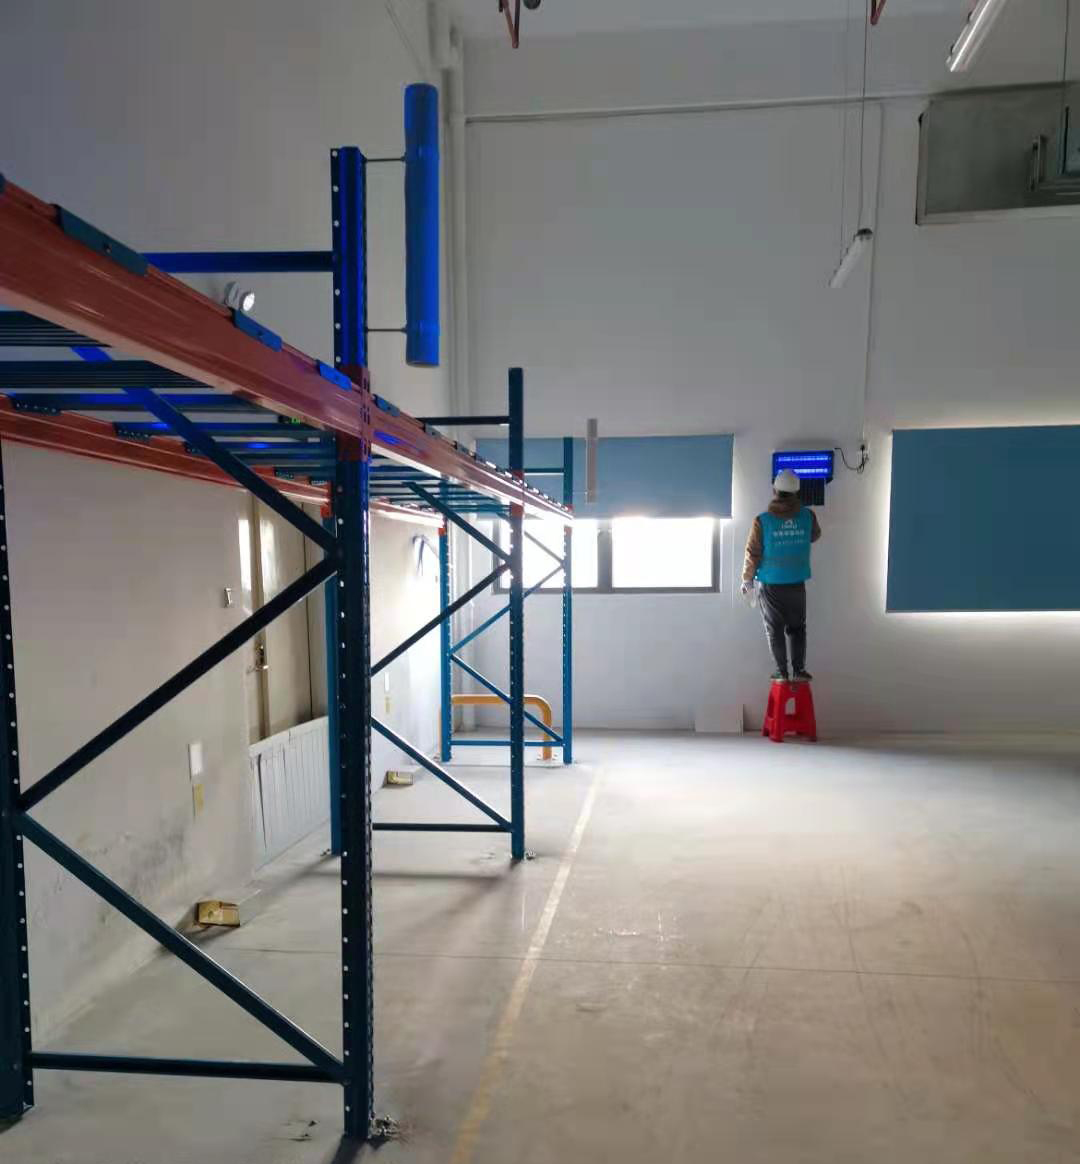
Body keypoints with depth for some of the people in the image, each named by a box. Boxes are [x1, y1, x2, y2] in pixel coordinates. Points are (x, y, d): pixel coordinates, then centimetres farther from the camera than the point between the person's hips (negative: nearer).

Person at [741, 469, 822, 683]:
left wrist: (747, 580, 4)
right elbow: (815, 536, 15)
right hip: (797, 584, 2)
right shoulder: (808, 516, -7)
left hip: (770, 585, -2)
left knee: (775, 629, 11)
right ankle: (799, 670, 15)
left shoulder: (762, 521, -15)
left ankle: (782, 671, 15)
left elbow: (752, 554, -10)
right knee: (797, 627, 17)